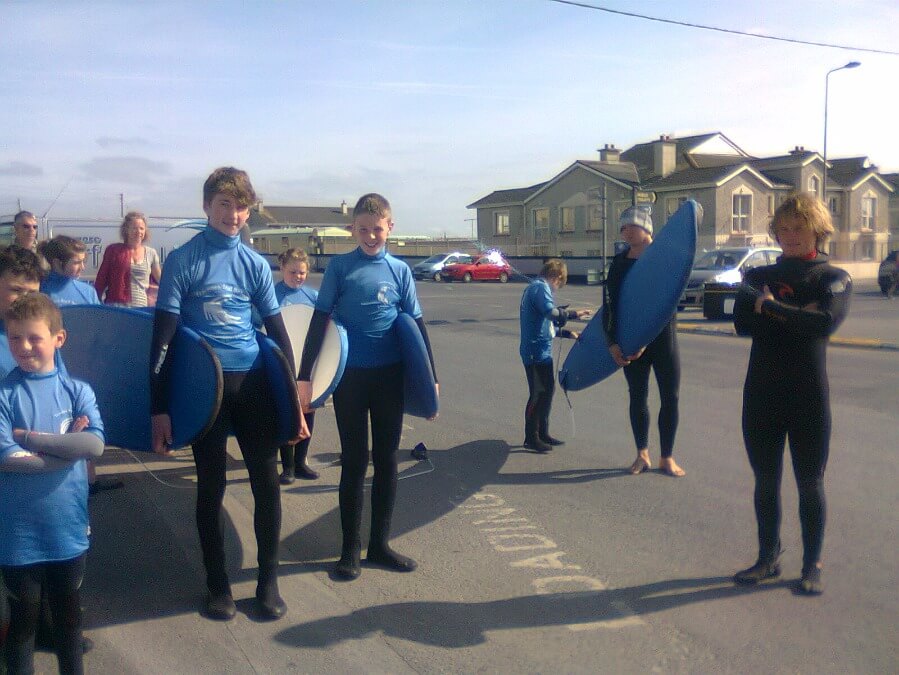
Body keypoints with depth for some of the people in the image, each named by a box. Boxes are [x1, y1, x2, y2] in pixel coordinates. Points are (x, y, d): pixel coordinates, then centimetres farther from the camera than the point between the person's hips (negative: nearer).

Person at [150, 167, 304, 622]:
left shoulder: (255, 263, 7)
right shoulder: (183, 260, -3)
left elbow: (277, 331, 11)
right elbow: (163, 336, -4)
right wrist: (159, 407, -9)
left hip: (253, 383, 3)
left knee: (267, 482, 4)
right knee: (211, 486, 7)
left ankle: (268, 581, 20)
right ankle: (218, 585, 22)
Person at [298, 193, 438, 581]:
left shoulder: (399, 270, 4)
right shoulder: (340, 267, -1)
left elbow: (416, 325, 8)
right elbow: (319, 320, -1)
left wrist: (430, 377, 6)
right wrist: (305, 376, -6)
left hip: (390, 376, 2)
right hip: (349, 375, -2)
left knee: (386, 460, 9)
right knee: (354, 461, 4)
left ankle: (379, 544, 22)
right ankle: (350, 549, 15)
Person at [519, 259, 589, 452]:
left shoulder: (535, 287, 19)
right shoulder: (540, 288, -13)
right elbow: (551, 312, -31)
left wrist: (566, 332, 20)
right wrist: (573, 313, -21)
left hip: (540, 351, 10)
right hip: (537, 351, -10)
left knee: (547, 390, 17)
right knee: (539, 394, -3)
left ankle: (542, 433, 26)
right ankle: (531, 437, 6)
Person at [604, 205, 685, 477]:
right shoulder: (619, 263, 2)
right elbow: (610, 304, -1)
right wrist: (612, 342, -11)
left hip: (661, 337, -2)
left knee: (670, 398, 1)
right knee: (637, 397, 9)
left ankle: (667, 458, 13)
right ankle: (642, 455, 21)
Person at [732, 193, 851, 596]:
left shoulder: (834, 279, 1)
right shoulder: (759, 277, 9)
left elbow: (825, 322, -20)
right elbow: (742, 322, -9)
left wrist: (771, 308, -12)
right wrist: (797, 316, -17)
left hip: (809, 395, -3)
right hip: (762, 392, 3)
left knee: (809, 483, 6)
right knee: (765, 480, 11)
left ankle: (812, 566, 19)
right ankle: (768, 558, 24)